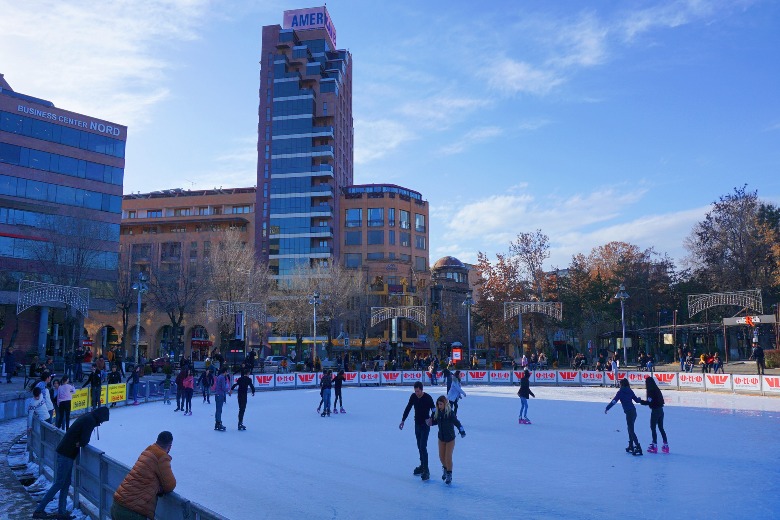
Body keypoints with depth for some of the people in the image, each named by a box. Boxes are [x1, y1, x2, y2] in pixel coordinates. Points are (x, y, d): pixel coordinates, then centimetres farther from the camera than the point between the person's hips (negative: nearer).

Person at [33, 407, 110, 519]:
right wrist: (81, 443, -1)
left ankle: (62, 512, 17)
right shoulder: (90, 421, -18)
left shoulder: (87, 416, 11)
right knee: (59, 483, -2)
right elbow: (84, 441, -21)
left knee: (66, 483, 12)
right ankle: (39, 510, 4)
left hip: (65, 452, 9)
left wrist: (80, 442, -1)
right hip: (66, 454, -9)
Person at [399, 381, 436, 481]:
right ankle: (422, 466, 26)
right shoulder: (413, 397, -3)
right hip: (417, 424, 5)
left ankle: (426, 470, -10)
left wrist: (431, 419, -34)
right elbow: (408, 408, 7)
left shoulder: (428, 398, -18)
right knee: (420, 447, 13)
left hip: (425, 425, -5)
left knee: (423, 447, -12)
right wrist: (403, 420, 5)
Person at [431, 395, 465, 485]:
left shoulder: (450, 413, -22)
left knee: (448, 458, -2)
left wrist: (462, 431, -38)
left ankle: (449, 475, 19)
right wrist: (431, 421, -12)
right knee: (441, 456, 13)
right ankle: (445, 469, 43)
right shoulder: (437, 413, -7)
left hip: (450, 438, -5)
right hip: (441, 438, 5)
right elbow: (436, 421, 7)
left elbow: (457, 423, -26)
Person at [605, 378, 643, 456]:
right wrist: (639, 399, 41)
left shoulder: (621, 392, -5)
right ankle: (631, 447, 22)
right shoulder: (630, 391, 10)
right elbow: (637, 400, 17)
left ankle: (638, 448, -17)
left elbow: (614, 401, -11)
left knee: (631, 431, -7)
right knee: (630, 429, 18)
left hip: (629, 412, -7)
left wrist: (607, 408, -5)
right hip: (634, 411, 7)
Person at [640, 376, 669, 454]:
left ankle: (654, 445, 3)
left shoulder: (651, 391, -16)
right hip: (660, 410, 8)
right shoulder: (657, 389, 9)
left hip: (655, 411, -8)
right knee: (661, 428, 15)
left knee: (653, 428, 1)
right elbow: (661, 400, 14)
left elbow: (649, 402, -19)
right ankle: (666, 445, 18)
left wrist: (641, 401, -6)